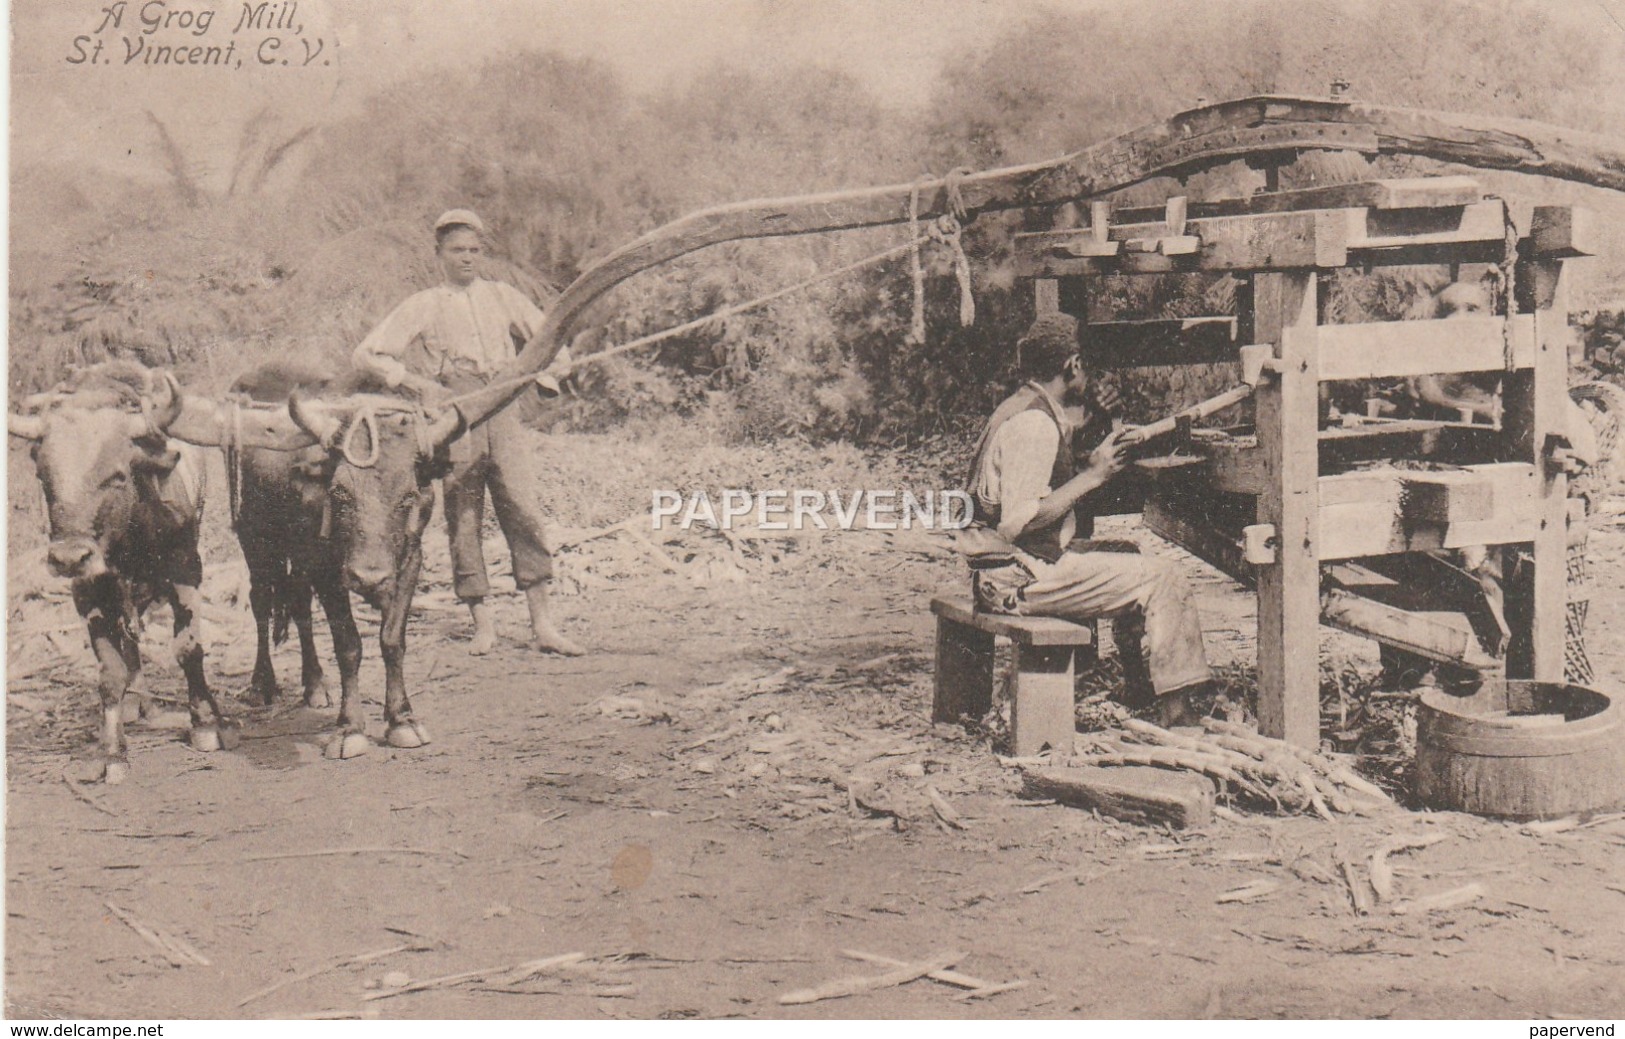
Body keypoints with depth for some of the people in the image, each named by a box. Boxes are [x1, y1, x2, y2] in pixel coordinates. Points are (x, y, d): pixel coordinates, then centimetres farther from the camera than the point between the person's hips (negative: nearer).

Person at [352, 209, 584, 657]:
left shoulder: (503, 297, 16)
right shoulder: (421, 308, 10)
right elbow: (366, 355, 6)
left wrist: (541, 374, 5)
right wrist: (417, 383, -3)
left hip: (503, 417, 1)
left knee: (524, 513, -9)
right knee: (463, 523, -1)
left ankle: (542, 624, -6)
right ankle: (482, 624, 8)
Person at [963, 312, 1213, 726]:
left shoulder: (1023, 409, 15)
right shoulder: (1034, 425, -18)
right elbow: (1016, 521, -26)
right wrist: (1093, 475, -19)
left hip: (1003, 570, 11)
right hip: (1020, 578, -11)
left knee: (1127, 558, 22)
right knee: (1162, 580, -10)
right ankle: (1175, 710, -6)